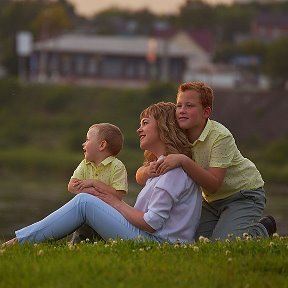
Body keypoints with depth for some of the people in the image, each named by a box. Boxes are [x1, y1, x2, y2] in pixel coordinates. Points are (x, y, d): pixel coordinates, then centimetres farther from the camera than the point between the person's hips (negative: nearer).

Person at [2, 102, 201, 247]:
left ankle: (19, 242, -9)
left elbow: (151, 223, -16)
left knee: (84, 202, -11)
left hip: (158, 243, -10)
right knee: (85, 201, 7)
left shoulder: (174, 168, -11)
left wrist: (117, 204, -3)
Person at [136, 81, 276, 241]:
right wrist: (149, 171, -38)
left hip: (244, 195, -6)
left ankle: (262, 229, 8)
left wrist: (184, 161, -43)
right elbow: (140, 177, -13)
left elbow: (213, 184, -33)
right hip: (212, 200, 6)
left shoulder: (221, 137, -26)